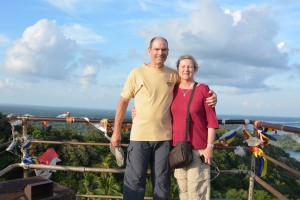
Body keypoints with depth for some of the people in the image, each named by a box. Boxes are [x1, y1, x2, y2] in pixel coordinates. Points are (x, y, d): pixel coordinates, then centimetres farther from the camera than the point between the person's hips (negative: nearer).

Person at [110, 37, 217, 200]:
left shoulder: (173, 75, 5)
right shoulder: (137, 73, -2)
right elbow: (123, 102, 1)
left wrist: (211, 95, -4)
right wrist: (116, 131, -1)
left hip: (164, 137, 2)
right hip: (139, 136, -2)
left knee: (162, 181, 13)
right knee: (134, 180, 3)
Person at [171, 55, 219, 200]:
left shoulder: (203, 89, -4)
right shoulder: (173, 90, 6)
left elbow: (212, 120, -6)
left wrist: (210, 146, -9)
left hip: (198, 148, -4)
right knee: (182, 188, 11)